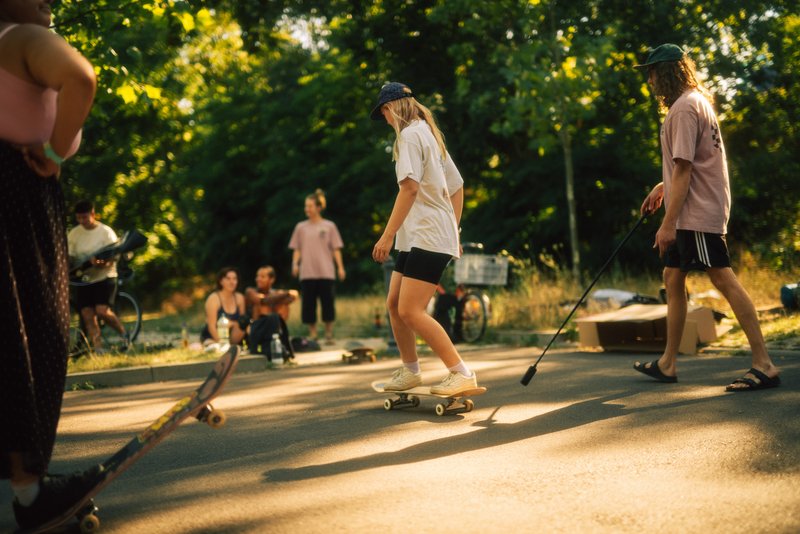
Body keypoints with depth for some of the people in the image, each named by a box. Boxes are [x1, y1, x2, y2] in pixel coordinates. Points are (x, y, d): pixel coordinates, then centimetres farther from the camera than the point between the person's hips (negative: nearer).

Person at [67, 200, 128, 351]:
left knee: (102, 311, -20)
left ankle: (123, 334, 5)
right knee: (88, 316, -3)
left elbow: (112, 260, -10)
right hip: (83, 280, 4)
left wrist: (101, 263, -32)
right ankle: (98, 350, 1)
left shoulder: (106, 232, -6)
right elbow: (69, 258, 8)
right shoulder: (73, 234, 4)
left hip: (104, 277, -4)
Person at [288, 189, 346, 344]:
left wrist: (340, 267, -3)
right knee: (308, 303, 0)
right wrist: (295, 263, -6)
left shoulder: (329, 226, 6)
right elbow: (297, 249, 10)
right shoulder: (301, 227, 10)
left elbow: (336, 249, 5)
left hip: (325, 272, -1)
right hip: (307, 272, 2)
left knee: (327, 302, -2)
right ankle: (312, 334, 9)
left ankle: (329, 334, 8)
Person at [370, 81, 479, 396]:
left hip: (428, 239, -10)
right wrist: (453, 232, 26)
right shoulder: (431, 135, 21)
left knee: (411, 311, -15)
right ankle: (410, 372, 20)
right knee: (394, 303, 11)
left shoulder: (410, 134, -9)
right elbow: (457, 186, 24)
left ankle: (462, 375, -14)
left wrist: (388, 235, -22)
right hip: (417, 238, 10)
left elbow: (409, 187, -21)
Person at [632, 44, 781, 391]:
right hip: (690, 215, 11)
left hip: (698, 211, -11)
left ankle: (763, 365, -12)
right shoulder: (696, 102, 18)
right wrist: (663, 188, 18)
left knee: (724, 280, -12)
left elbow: (684, 169, -20)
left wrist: (668, 223, -21)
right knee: (673, 278, 13)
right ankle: (668, 363, 20)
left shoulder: (685, 108, -14)